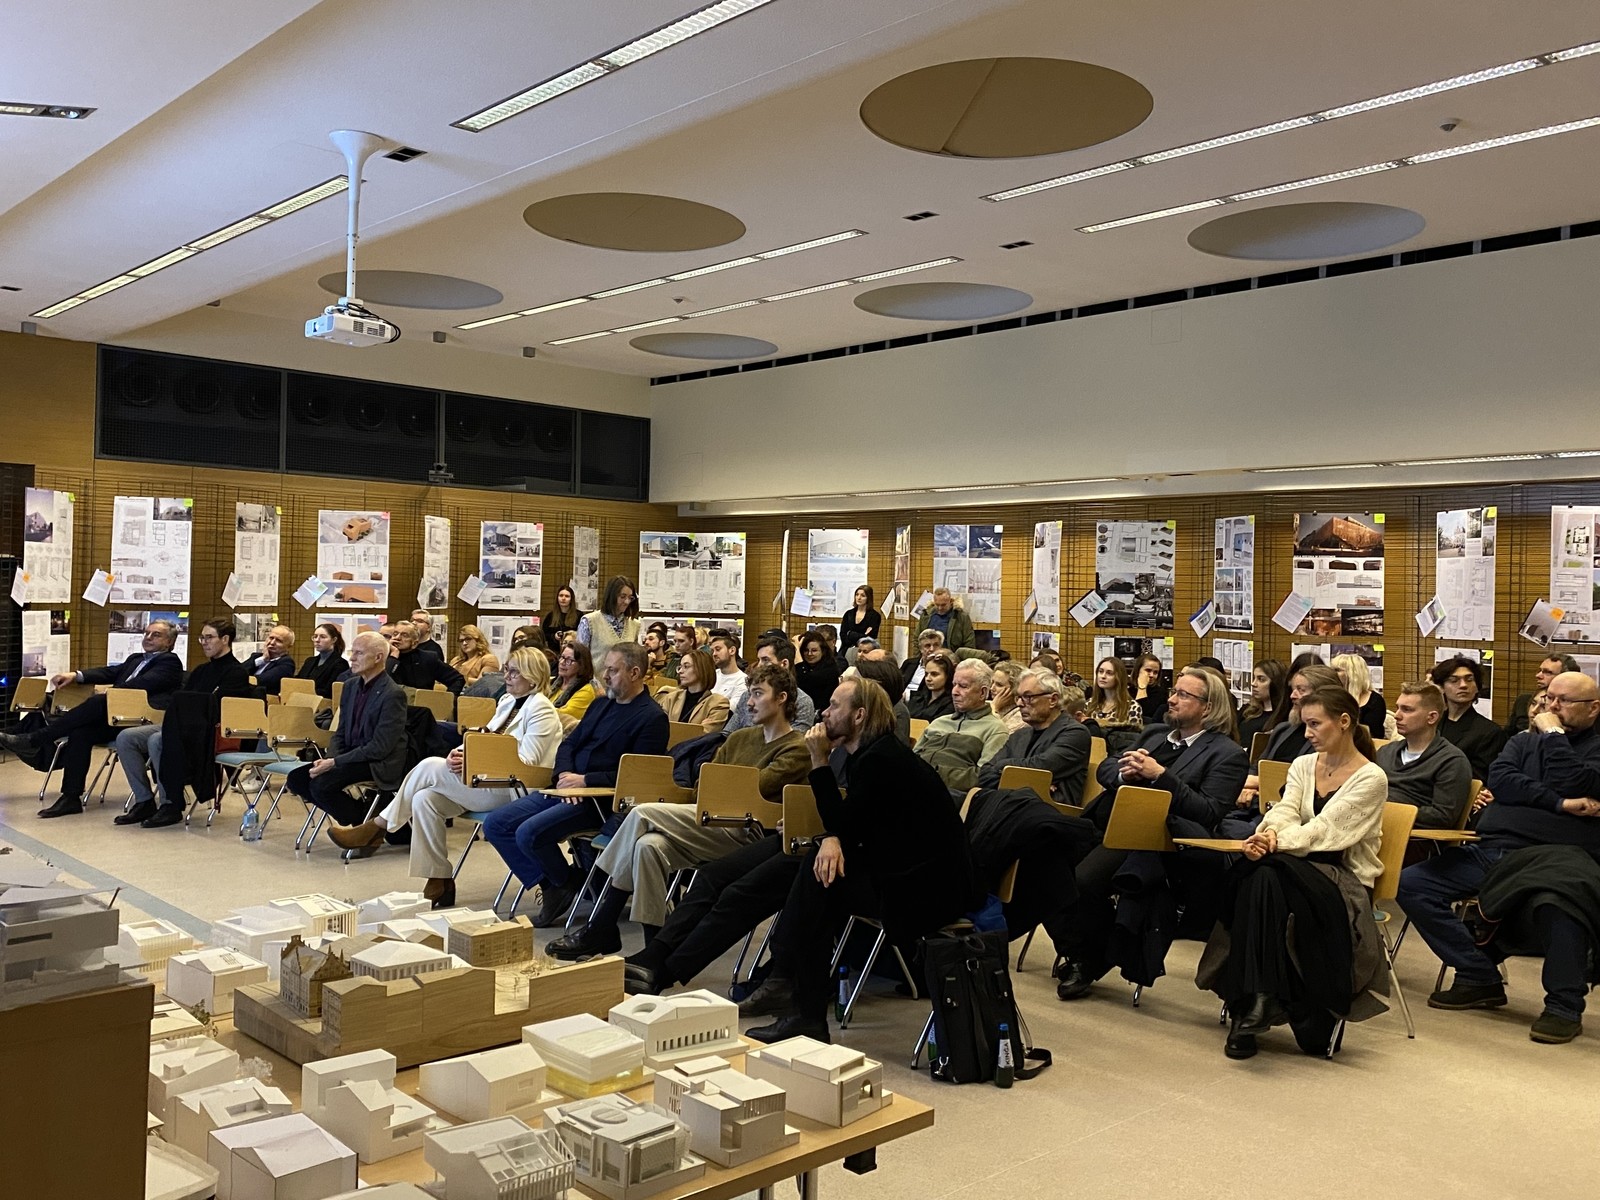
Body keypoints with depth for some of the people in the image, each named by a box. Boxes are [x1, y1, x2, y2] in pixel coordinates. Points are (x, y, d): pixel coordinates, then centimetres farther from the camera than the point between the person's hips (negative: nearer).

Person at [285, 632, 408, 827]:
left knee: (320, 783, -25)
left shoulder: (393, 694, -16)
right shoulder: (351, 686, 10)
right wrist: (329, 759, -6)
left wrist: (334, 762, -21)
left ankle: (365, 824, -3)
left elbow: (380, 748, -20)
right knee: (296, 778, -5)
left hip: (379, 764, -8)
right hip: (351, 757, 8)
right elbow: (340, 733, 15)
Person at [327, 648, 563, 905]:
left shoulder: (540, 709, -9)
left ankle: (375, 829, -3)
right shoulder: (507, 701, 19)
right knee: (424, 798, -14)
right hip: (486, 780, 8)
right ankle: (439, 882, -8)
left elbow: (526, 761, -17)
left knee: (429, 767, -18)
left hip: (511, 789, -8)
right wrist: (459, 754, -8)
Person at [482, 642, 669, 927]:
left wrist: (585, 781, -16)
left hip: (602, 799, -9)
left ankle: (567, 883, 2)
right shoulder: (601, 704, 18)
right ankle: (550, 886, 2)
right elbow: (569, 744, 19)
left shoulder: (652, 718, -7)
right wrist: (564, 774, -3)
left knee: (529, 833, -26)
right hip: (567, 789, 9)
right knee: (496, 824, -3)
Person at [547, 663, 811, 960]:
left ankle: (600, 929, -11)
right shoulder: (739, 738, 22)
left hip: (747, 833, -7)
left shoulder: (797, 749, -1)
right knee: (649, 845, -22)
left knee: (643, 814, -19)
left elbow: (751, 788, -10)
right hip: (714, 825, 7)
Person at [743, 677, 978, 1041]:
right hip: (906, 867, 9)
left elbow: (841, 824, -13)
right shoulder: (866, 754, 10)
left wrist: (820, 761, -12)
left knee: (818, 885, -14)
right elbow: (847, 823, 11)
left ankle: (807, 1018, -5)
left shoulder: (880, 760, -19)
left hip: (929, 886, -9)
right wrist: (831, 840, -12)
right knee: (818, 866, -2)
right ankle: (784, 981, -3)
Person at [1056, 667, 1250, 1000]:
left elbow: (1208, 812, -8)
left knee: (1085, 880, -29)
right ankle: (1074, 953, 2)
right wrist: (1125, 773, -1)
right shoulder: (1154, 735, 25)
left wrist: (1159, 775, -14)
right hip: (1106, 824, 7)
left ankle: (1088, 963, -3)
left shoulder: (1227, 754, 4)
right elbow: (1105, 768, 22)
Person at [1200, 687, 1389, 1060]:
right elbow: (1285, 812, -3)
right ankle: (1251, 1005, -34)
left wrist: (1277, 843, -31)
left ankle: (1250, 1008, -31)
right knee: (1256, 877, -33)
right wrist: (1270, 835, -26)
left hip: (1345, 881, -4)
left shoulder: (1371, 778, -4)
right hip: (1303, 871, 4)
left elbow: (1322, 830, -17)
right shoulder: (1303, 765, 14)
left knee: (1267, 875, -35)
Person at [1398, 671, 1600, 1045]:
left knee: (1556, 902, -40)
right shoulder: (1524, 741, 23)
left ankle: (1564, 1006, -20)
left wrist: (1553, 733, -1)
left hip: (1552, 857, -6)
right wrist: (1559, 803, -9)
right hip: (1490, 851, 6)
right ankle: (1479, 976, -1)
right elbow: (1499, 780, 2)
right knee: (1411, 883, -9)